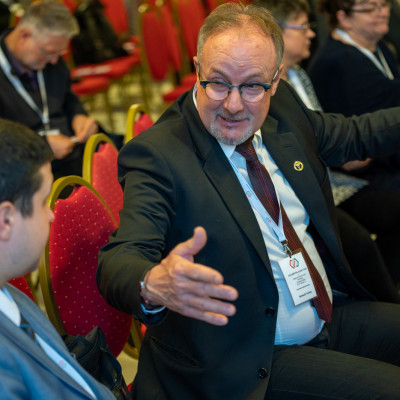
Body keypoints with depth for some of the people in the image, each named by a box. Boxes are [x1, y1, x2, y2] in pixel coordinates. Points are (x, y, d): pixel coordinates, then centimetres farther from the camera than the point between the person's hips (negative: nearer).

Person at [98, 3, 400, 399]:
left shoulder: (282, 107, 1)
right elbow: (119, 261, -31)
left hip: (333, 316, 8)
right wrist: (154, 285, -53)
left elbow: (352, 136, 20)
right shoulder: (157, 154, -19)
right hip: (253, 362, -7)